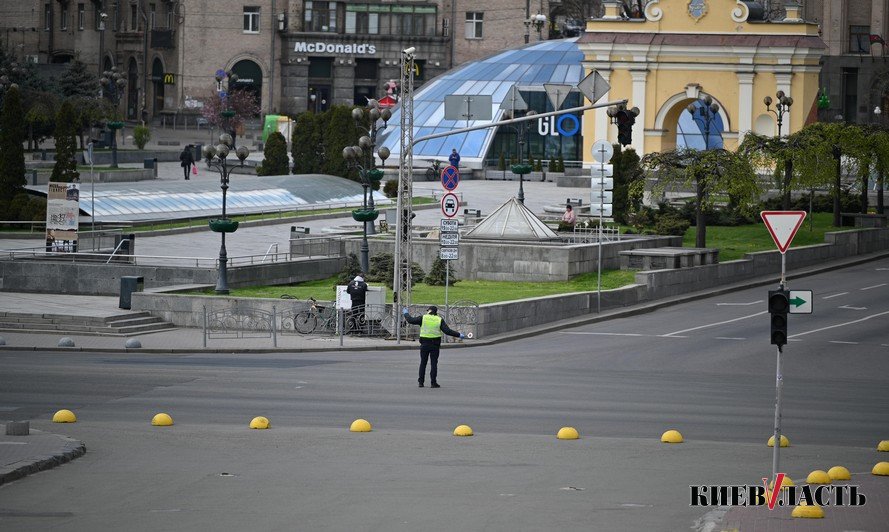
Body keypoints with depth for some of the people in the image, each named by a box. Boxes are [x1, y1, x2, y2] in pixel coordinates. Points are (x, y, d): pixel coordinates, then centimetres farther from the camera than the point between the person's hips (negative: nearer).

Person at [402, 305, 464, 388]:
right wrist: (459, 335, -2)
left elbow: (411, 320, -1)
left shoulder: (423, 318, -4)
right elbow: (447, 331, -9)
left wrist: (406, 313, 18)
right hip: (435, 345, 0)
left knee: (423, 363, 11)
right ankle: (433, 383, -1)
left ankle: (421, 382, 10)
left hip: (424, 344, 0)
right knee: (434, 363, 3)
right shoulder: (439, 320, -3)